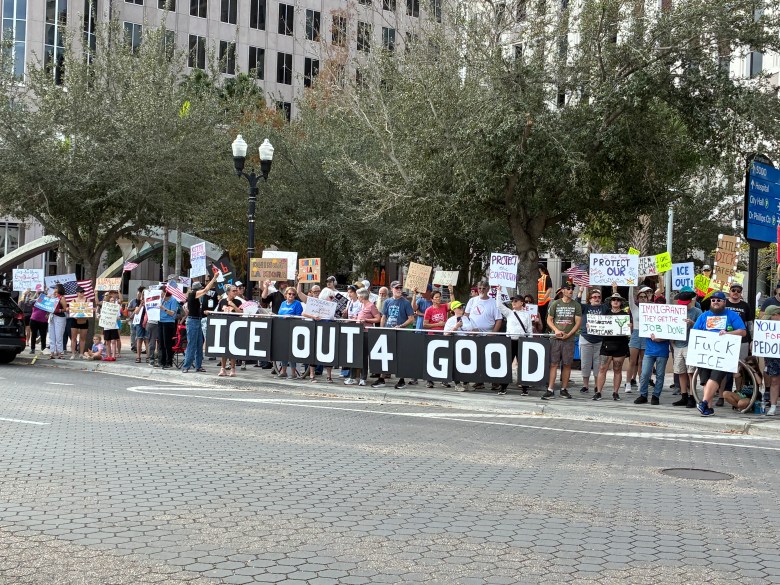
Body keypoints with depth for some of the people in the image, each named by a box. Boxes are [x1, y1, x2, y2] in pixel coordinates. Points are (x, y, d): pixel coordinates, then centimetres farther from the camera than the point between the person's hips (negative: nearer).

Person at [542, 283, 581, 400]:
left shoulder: (576, 305, 6)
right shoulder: (555, 304, 6)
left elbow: (578, 323, 2)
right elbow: (549, 320, 9)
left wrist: (568, 334, -9)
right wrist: (556, 330, -9)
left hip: (569, 339, 1)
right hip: (556, 338, -1)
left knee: (567, 364, 3)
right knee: (553, 364, -4)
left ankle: (564, 389, 13)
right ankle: (550, 390, -6)